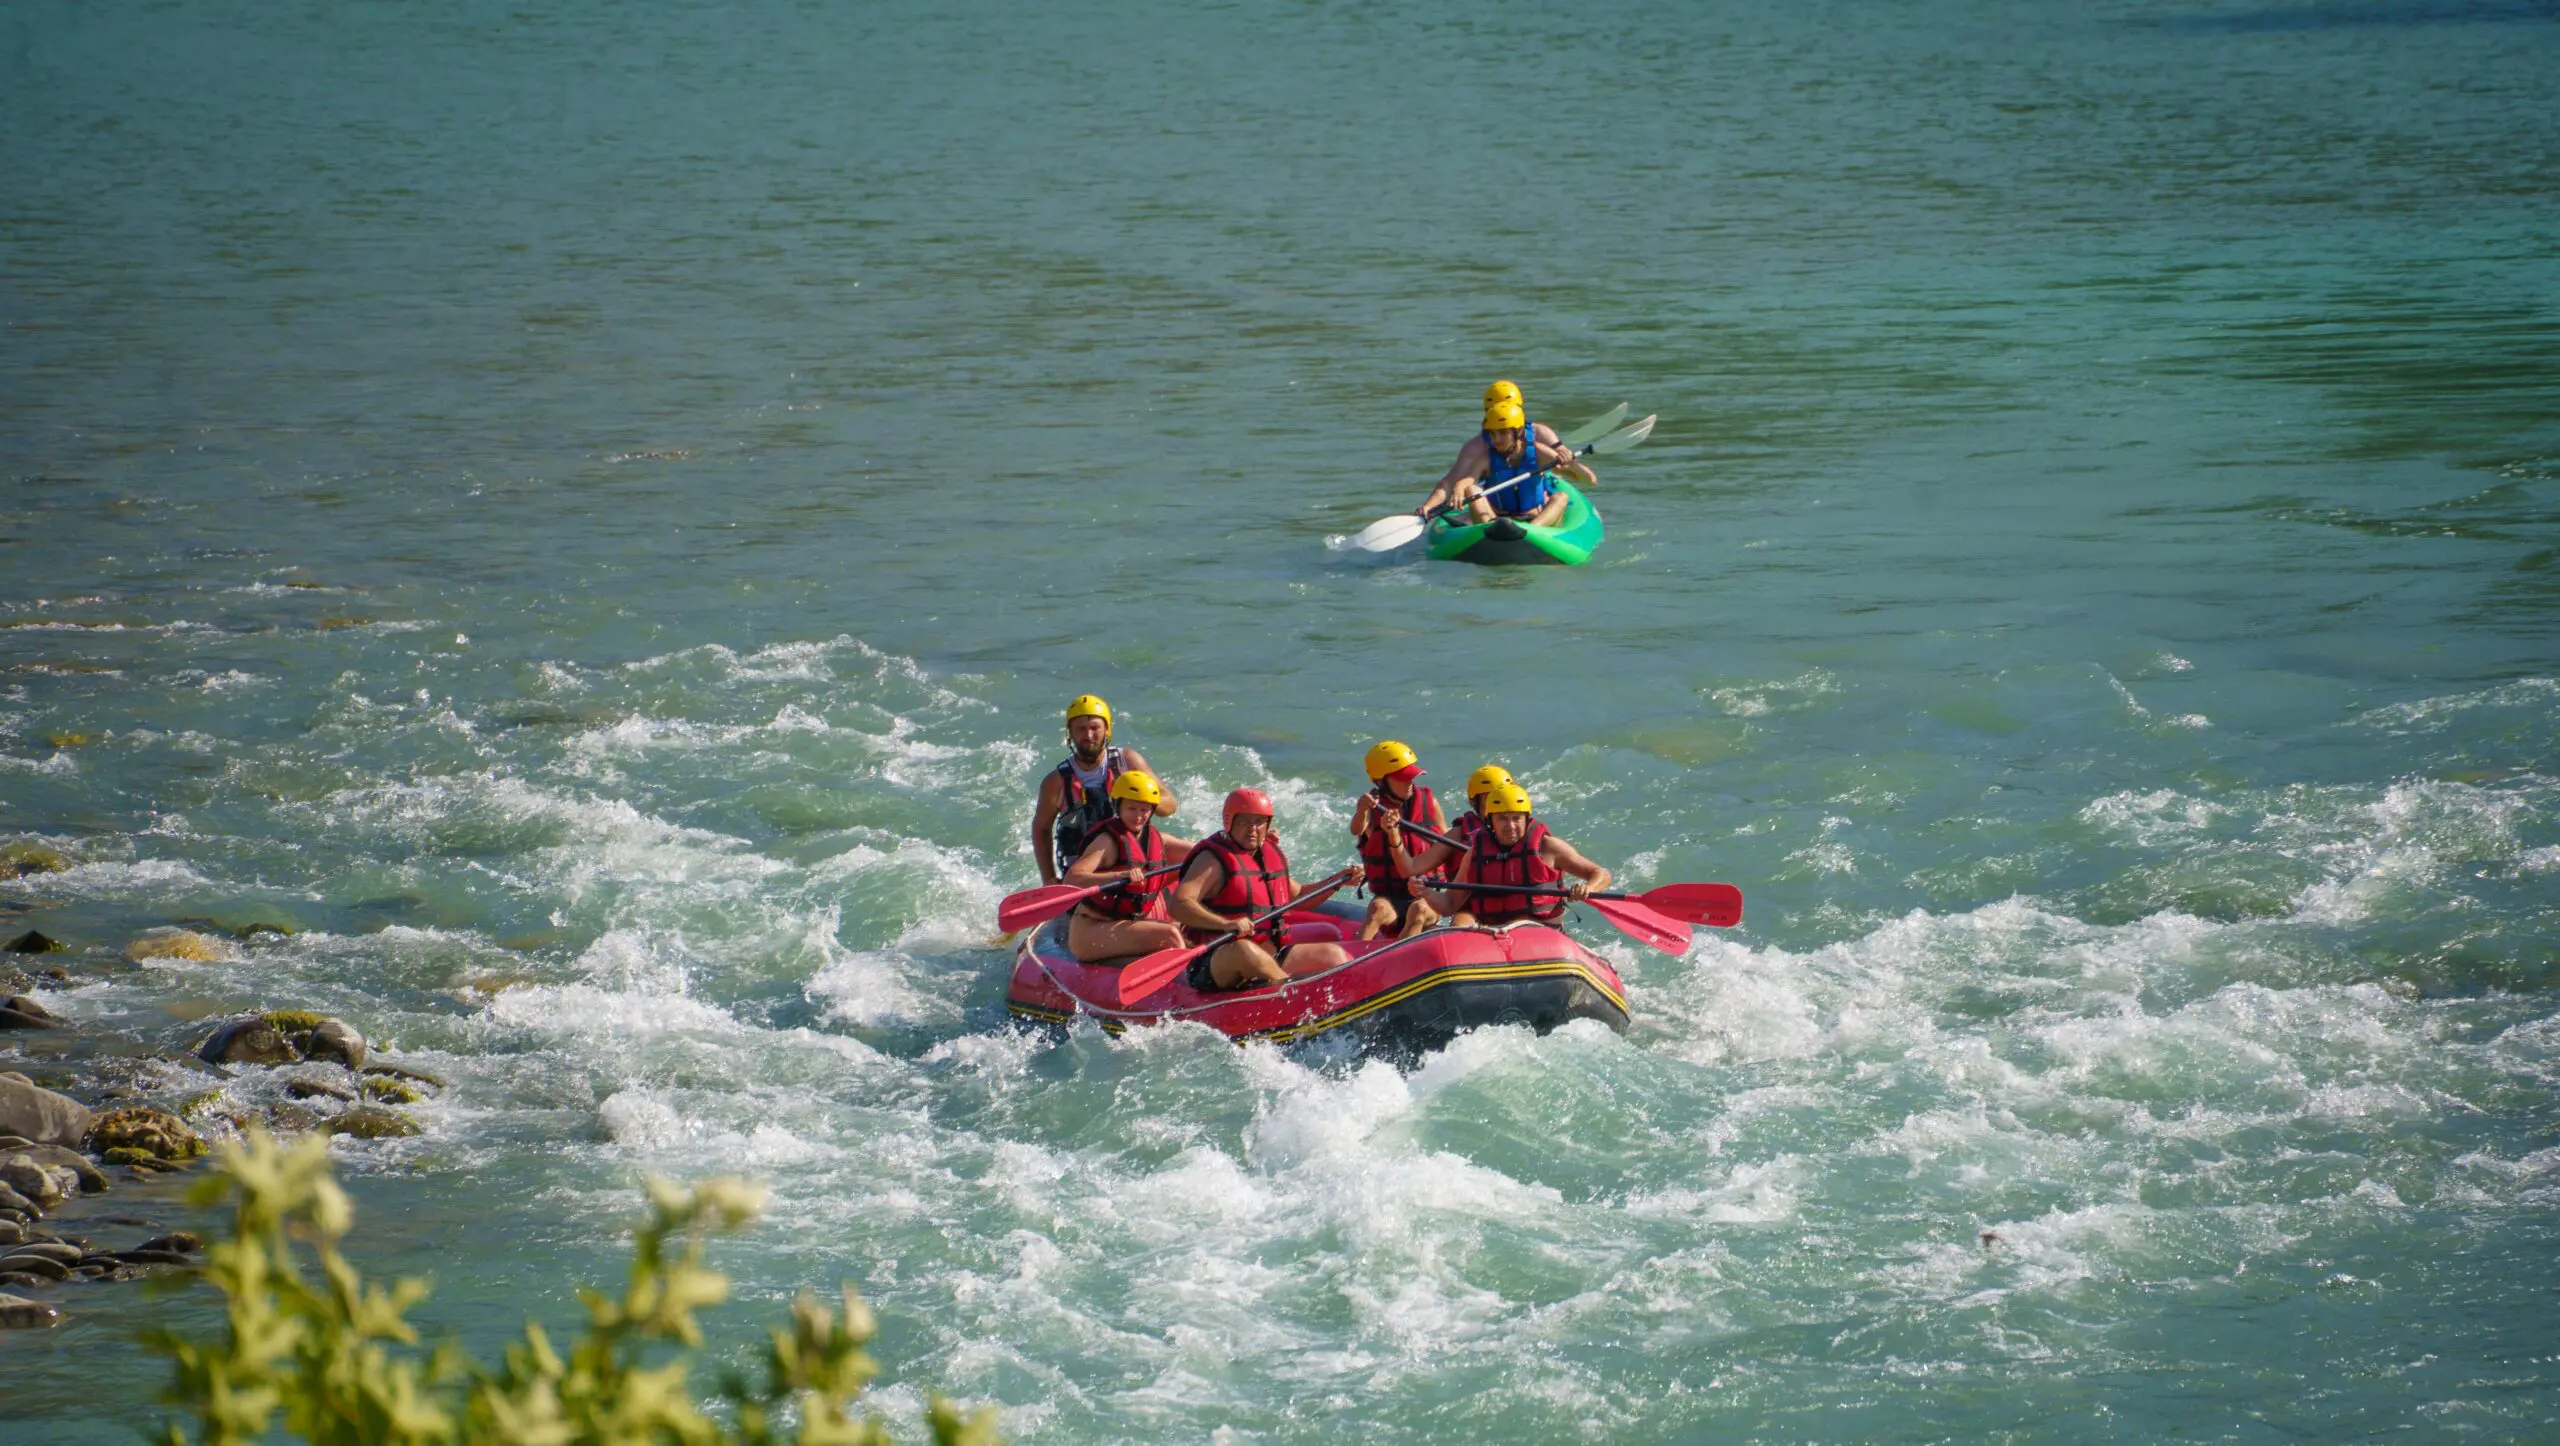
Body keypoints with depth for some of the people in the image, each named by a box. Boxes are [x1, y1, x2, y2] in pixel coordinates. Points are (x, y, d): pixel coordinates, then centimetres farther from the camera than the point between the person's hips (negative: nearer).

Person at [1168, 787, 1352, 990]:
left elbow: (1296, 898, 35)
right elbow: (1177, 904, -21)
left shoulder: (1273, 855, 17)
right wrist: (1225, 924, -35)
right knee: (1244, 950, -40)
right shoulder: (1214, 859, -7)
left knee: (1333, 954, -6)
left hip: (1272, 960, 8)